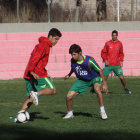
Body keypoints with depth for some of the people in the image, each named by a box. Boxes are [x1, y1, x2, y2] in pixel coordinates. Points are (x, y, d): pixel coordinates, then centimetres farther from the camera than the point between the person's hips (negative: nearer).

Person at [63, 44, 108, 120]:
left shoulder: (89, 61, -29)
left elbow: (100, 70, -16)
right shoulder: (73, 60, -14)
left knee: (97, 89, -39)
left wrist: (104, 83, -13)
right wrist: (69, 75, 0)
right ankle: (70, 113, 19)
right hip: (82, 80, 5)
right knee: (69, 96, -8)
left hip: (94, 78, -5)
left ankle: (102, 111, -27)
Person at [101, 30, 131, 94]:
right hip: (108, 65, -1)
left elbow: (121, 53, 16)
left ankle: (125, 88, 16)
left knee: (121, 77, -3)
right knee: (104, 78, -2)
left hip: (117, 65, 1)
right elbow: (103, 52, 5)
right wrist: (105, 60, -7)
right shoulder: (108, 43, 0)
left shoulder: (119, 44, 5)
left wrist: (121, 61, 4)